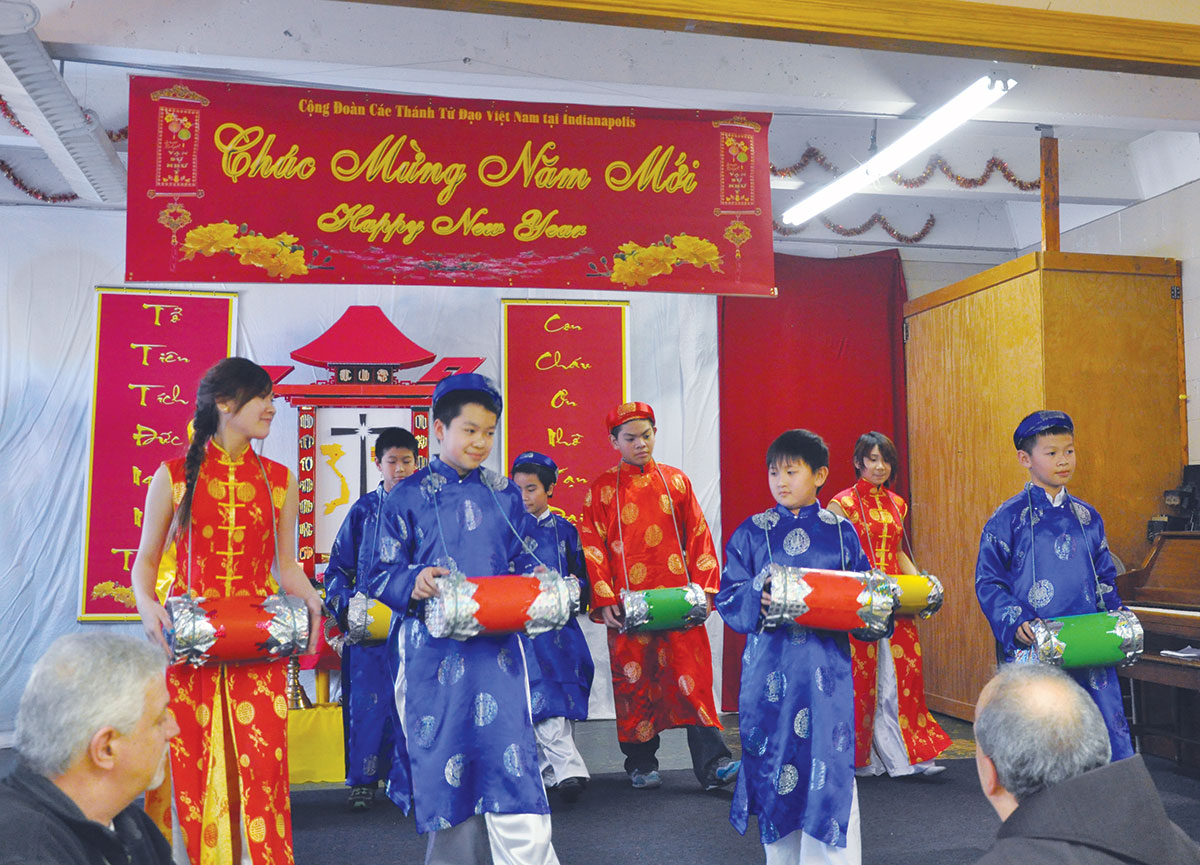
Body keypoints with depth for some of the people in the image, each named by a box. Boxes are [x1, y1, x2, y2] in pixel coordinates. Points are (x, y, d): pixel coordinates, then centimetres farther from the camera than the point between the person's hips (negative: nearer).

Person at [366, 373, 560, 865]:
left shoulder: (505, 495, 11)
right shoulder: (409, 496, 3)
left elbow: (523, 562, 16)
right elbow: (382, 575, 1)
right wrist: (412, 584, -20)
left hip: (497, 647, 2)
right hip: (433, 652, -1)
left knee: (510, 765, -6)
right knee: (446, 773, 3)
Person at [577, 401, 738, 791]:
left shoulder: (676, 481, 9)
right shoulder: (601, 489, 5)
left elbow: (698, 538, 9)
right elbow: (592, 548, 2)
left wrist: (704, 589, 1)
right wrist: (603, 601, -6)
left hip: (678, 598, 1)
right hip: (629, 605, 0)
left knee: (692, 674, -5)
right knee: (634, 681, 6)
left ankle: (713, 763, -2)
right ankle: (641, 763, 22)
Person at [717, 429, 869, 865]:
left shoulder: (841, 531, 7)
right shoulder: (752, 532, 4)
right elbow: (728, 597, 1)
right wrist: (758, 597, -19)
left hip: (827, 668, 0)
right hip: (770, 668, 0)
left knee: (829, 765, -3)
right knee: (774, 761, 6)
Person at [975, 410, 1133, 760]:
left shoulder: (1087, 517, 13)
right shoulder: (1009, 518, -2)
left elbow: (1104, 577, 21)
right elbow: (987, 582, -4)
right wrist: (1015, 621, -18)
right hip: (1032, 650, -4)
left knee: (1111, 738, 4)